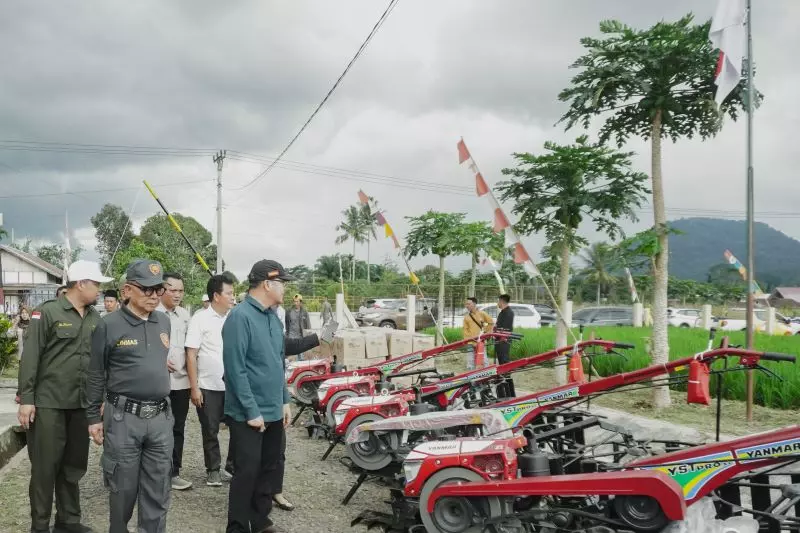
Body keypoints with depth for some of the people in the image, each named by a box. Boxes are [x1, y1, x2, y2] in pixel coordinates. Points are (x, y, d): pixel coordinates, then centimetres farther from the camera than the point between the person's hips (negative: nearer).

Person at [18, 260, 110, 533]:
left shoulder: (95, 318, 9)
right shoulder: (48, 312, -8)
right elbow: (30, 357, -9)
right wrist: (26, 398, -12)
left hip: (82, 404, 5)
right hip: (49, 403, -5)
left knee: (73, 465, 13)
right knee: (45, 466, 4)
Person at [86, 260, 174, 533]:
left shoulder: (164, 322, 7)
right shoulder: (109, 325, -7)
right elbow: (96, 376, -1)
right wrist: (94, 418, 0)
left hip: (160, 418, 4)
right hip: (123, 418, -4)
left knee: (158, 491, 9)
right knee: (123, 489, 8)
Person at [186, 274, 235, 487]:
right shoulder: (200, 319, -7)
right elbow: (191, 355, -8)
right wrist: (194, 388, -11)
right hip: (208, 387, -3)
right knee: (210, 431, 10)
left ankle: (233, 467, 20)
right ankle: (213, 470, 24)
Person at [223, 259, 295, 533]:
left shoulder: (273, 316, 10)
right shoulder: (240, 316, -16)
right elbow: (235, 369, -19)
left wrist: (284, 400, 12)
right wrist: (252, 411, -19)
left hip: (274, 412, 8)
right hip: (248, 414, -8)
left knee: (269, 469, 15)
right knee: (247, 472, -1)